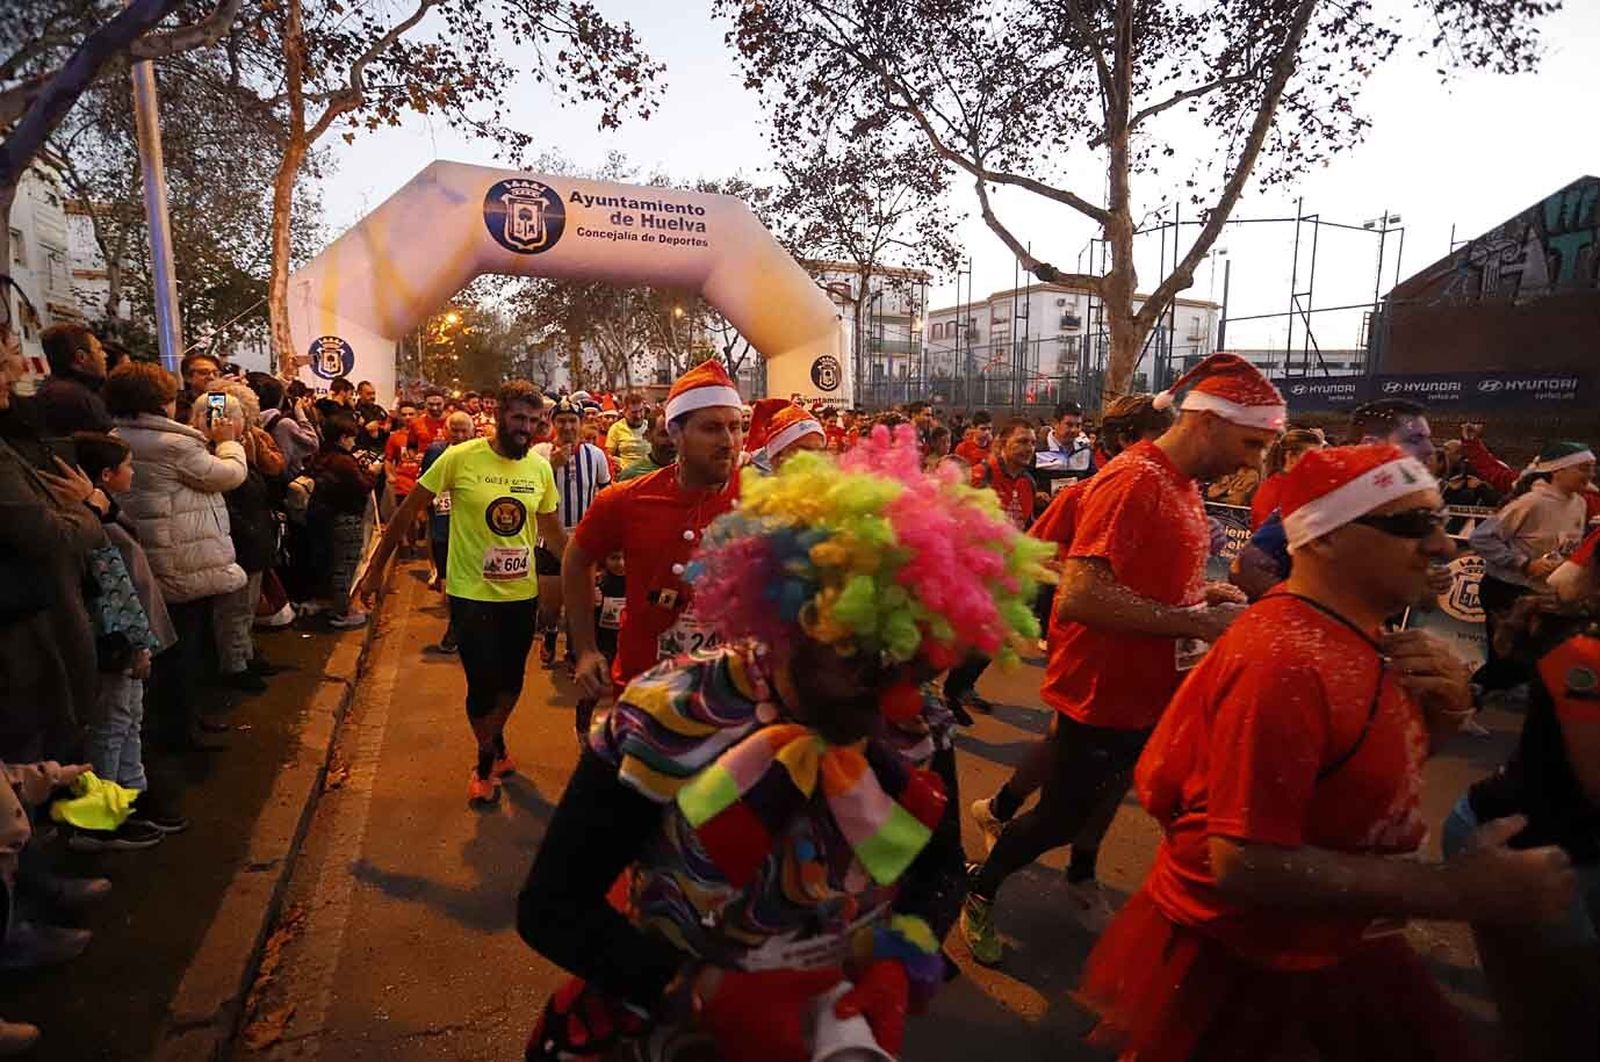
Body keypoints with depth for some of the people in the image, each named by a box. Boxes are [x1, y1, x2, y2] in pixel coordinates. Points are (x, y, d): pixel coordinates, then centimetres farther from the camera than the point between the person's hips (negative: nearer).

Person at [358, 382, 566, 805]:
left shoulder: (541, 468, -1)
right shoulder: (460, 458, -12)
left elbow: (554, 531, 10)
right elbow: (407, 512, -4)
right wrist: (376, 568, -1)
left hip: (523, 595, 4)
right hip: (472, 594, -4)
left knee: (511, 681, 17)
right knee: (484, 686, 2)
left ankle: (494, 742, 47)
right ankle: (487, 759, 30)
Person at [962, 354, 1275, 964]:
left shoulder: (1183, 483, 7)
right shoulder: (1132, 483, -23)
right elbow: (1081, 595, -32)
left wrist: (1202, 592, 3)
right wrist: (1195, 621, -26)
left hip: (1149, 688, 8)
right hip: (1103, 692, -8)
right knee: (1061, 818, 9)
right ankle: (979, 891, 32)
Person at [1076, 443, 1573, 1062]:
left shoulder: (1360, 632, -1)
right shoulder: (1284, 661, -31)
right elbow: (1246, 865, -32)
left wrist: (1446, 707, -8)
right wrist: (1459, 892, -27)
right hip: (1243, 962, -8)